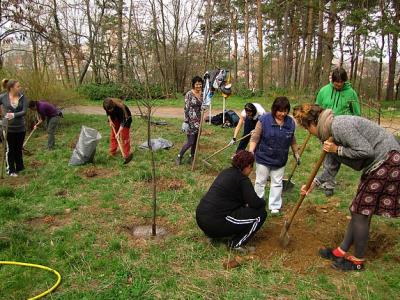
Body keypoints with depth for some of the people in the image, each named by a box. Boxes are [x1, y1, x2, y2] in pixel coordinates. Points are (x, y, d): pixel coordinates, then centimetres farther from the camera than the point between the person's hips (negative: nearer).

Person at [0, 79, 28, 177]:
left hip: (20, 127, 2)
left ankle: (20, 167, 30)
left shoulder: (22, 97, -4)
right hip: (9, 128, -2)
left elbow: (24, 111, -13)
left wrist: (14, 115, -28)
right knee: (10, 149, 7)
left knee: (19, 149, 15)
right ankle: (11, 170, 19)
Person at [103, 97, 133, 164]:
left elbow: (123, 121, -35)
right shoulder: (106, 106, -25)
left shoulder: (119, 107, -40)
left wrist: (118, 133, -36)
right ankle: (112, 152, 20)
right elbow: (108, 113, 1)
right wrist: (110, 120, -12)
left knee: (124, 136, -10)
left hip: (125, 117, -6)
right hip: (115, 118, 6)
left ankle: (126, 154, -4)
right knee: (113, 134, 8)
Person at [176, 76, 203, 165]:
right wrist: (186, 122, -15)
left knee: (196, 141, 13)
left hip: (199, 120, 6)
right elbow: (186, 109, -12)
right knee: (190, 142, -7)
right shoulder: (189, 94, -12)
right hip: (191, 121, -6)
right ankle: (179, 156, 12)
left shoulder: (202, 94, 5)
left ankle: (192, 157, 28)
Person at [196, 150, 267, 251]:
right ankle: (237, 243, 0)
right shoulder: (242, 179, -9)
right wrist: (262, 202, 8)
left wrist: (246, 203, 17)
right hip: (215, 223, -9)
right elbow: (255, 203, -14)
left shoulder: (227, 172, 16)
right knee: (260, 213, -1)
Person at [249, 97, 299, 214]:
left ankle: (274, 206, 24)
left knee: (277, 183, 12)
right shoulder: (264, 120, -15)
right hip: (263, 158, -3)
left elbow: (292, 140, 10)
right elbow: (255, 137, -13)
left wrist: (296, 153, 16)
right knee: (260, 182, 11)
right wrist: (251, 152, -23)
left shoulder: (291, 122, -4)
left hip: (280, 160, 3)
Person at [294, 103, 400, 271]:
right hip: (375, 164, 10)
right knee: (359, 210, 14)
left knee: (361, 212, -2)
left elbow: (366, 150, -26)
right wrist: (312, 185, 11)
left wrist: (337, 149, -19)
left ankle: (358, 261, 13)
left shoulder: (340, 126, -24)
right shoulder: (329, 133, 8)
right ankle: (342, 251, 25)